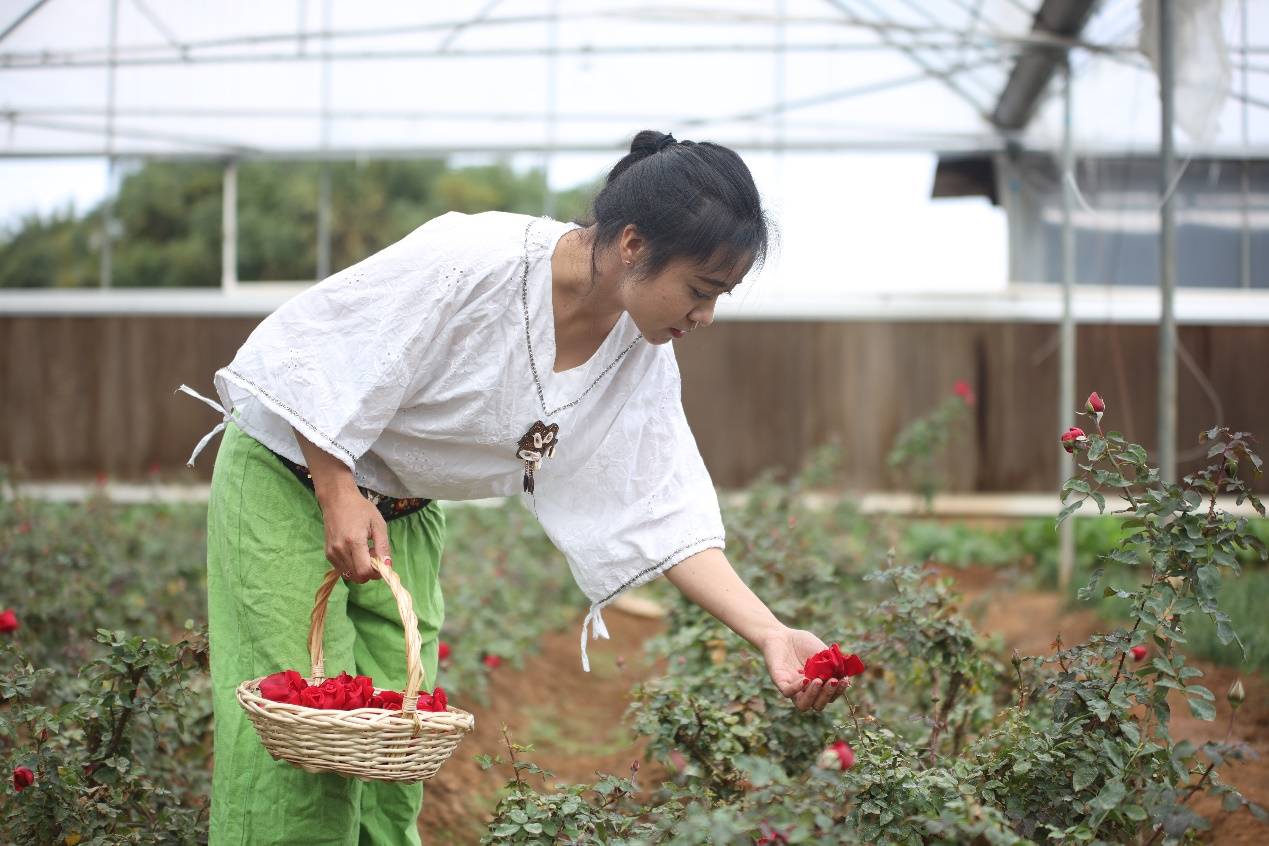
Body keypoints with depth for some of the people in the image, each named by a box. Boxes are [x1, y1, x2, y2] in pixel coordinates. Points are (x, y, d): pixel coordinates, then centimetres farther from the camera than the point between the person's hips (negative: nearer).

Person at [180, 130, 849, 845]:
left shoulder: (643, 358, -9)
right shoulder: (470, 259, -30)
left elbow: (665, 517, -11)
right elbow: (308, 351, -23)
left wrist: (770, 634, -22)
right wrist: (338, 495, -24)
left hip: (404, 511, 7)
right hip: (289, 472, -6)